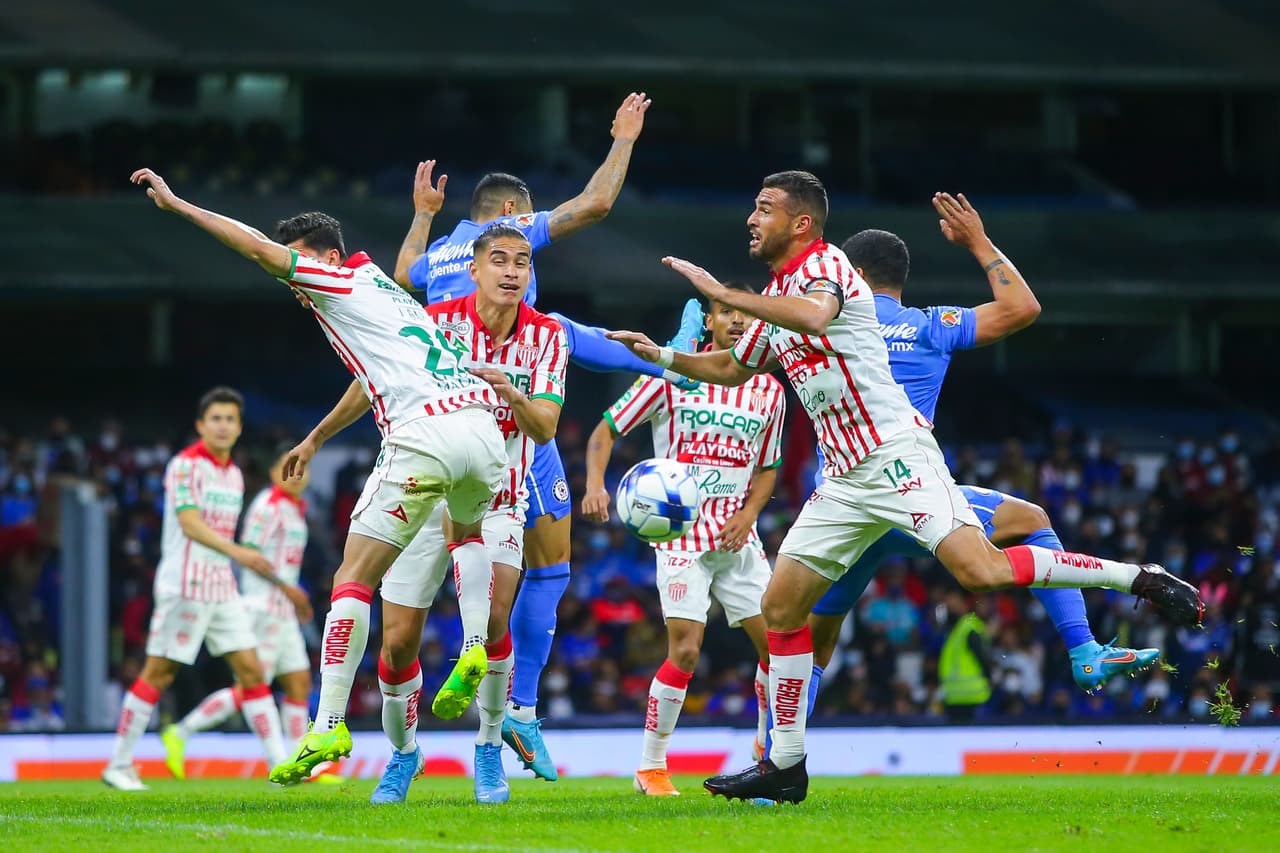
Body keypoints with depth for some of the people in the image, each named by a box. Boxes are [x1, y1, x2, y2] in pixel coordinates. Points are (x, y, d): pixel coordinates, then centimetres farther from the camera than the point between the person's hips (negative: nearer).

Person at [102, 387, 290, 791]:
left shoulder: (234, 474, 15)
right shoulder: (185, 466, -9)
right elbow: (190, 524, -21)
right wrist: (237, 552, -35)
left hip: (222, 587, 7)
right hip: (185, 586, -7)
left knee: (251, 669, 1)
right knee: (159, 674, -3)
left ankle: (280, 763, 0)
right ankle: (118, 765, 4)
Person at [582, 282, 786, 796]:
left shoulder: (769, 391, 8)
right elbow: (607, 429, 0)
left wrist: (749, 512, -1)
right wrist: (595, 484, -16)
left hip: (738, 537, 4)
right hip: (682, 535, -4)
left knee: (778, 641, -1)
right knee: (685, 651, -14)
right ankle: (651, 768, -1)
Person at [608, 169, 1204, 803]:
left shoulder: (824, 264, -8)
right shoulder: (775, 298, 20)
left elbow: (814, 315, -33)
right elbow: (732, 368, 38)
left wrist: (722, 293, -28)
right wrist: (661, 356, 27)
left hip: (896, 455, -9)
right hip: (845, 481, 9)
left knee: (981, 571, -26)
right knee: (780, 609, 6)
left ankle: (1140, 579, -16)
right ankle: (785, 767, 12)